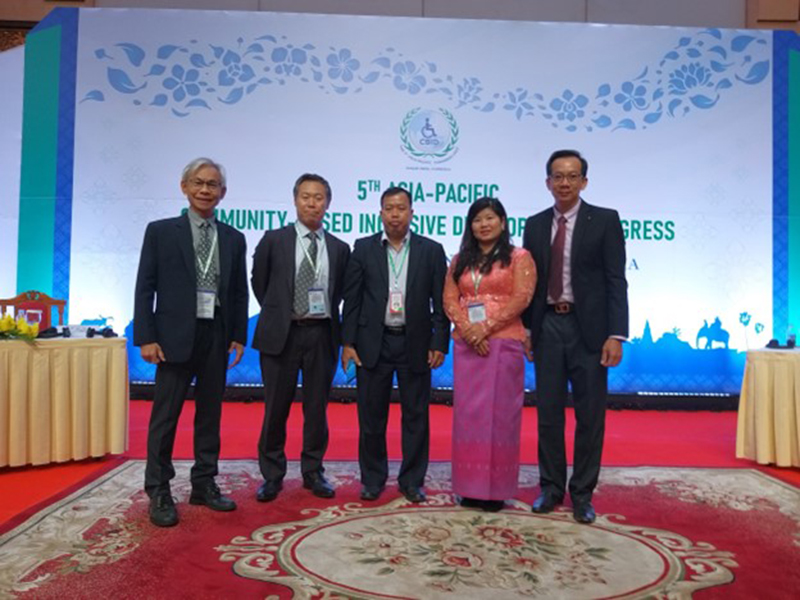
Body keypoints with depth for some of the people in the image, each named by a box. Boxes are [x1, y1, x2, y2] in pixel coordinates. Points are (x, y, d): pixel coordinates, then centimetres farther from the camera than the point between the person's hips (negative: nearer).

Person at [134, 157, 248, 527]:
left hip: (216, 337, 3)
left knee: (210, 413, 10)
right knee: (165, 415, 2)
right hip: (175, 336, -3)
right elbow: (145, 288, -1)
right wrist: (146, 337, -8)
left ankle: (204, 484, 23)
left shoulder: (234, 239, 9)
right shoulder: (161, 231, 2)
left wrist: (238, 336, 5)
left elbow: (239, 292, 11)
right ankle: (159, 492, 13)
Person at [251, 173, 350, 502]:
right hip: (282, 334, -1)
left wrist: (327, 317, 8)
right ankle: (272, 475, 20)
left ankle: (313, 472, 23)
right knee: (276, 409, 6)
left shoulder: (339, 248, 6)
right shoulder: (274, 240, 1)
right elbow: (259, 283, 10)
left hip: (321, 335, 2)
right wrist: (277, 314, 12)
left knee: (317, 408, 9)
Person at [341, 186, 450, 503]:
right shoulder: (363, 248, 4)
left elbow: (441, 302, 2)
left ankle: (412, 481, 22)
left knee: (416, 417, 7)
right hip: (373, 343, 0)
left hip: (415, 344, 0)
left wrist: (439, 344, -4)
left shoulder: (431, 250, 3)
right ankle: (372, 480, 24)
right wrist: (348, 342, -2)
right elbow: (352, 299, 3)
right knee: (371, 417, 8)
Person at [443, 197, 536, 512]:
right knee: (467, 413, 4)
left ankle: (496, 487, 8)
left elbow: (521, 298, -8)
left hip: (503, 343, -4)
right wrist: (467, 329, -10)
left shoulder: (519, 257, 3)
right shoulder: (460, 260, 16)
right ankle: (471, 486, 13)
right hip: (466, 344, 4)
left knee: (498, 413, -1)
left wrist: (485, 328, -15)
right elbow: (449, 300, 7)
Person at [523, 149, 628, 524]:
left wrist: (616, 334, -14)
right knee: (548, 413, 9)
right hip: (547, 327, 3)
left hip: (588, 328, -3)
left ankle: (582, 493, 19)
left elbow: (616, 281, -6)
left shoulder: (605, 220, -2)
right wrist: (525, 327, 6)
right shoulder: (535, 224, 9)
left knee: (590, 416, 5)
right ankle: (551, 487, 23)